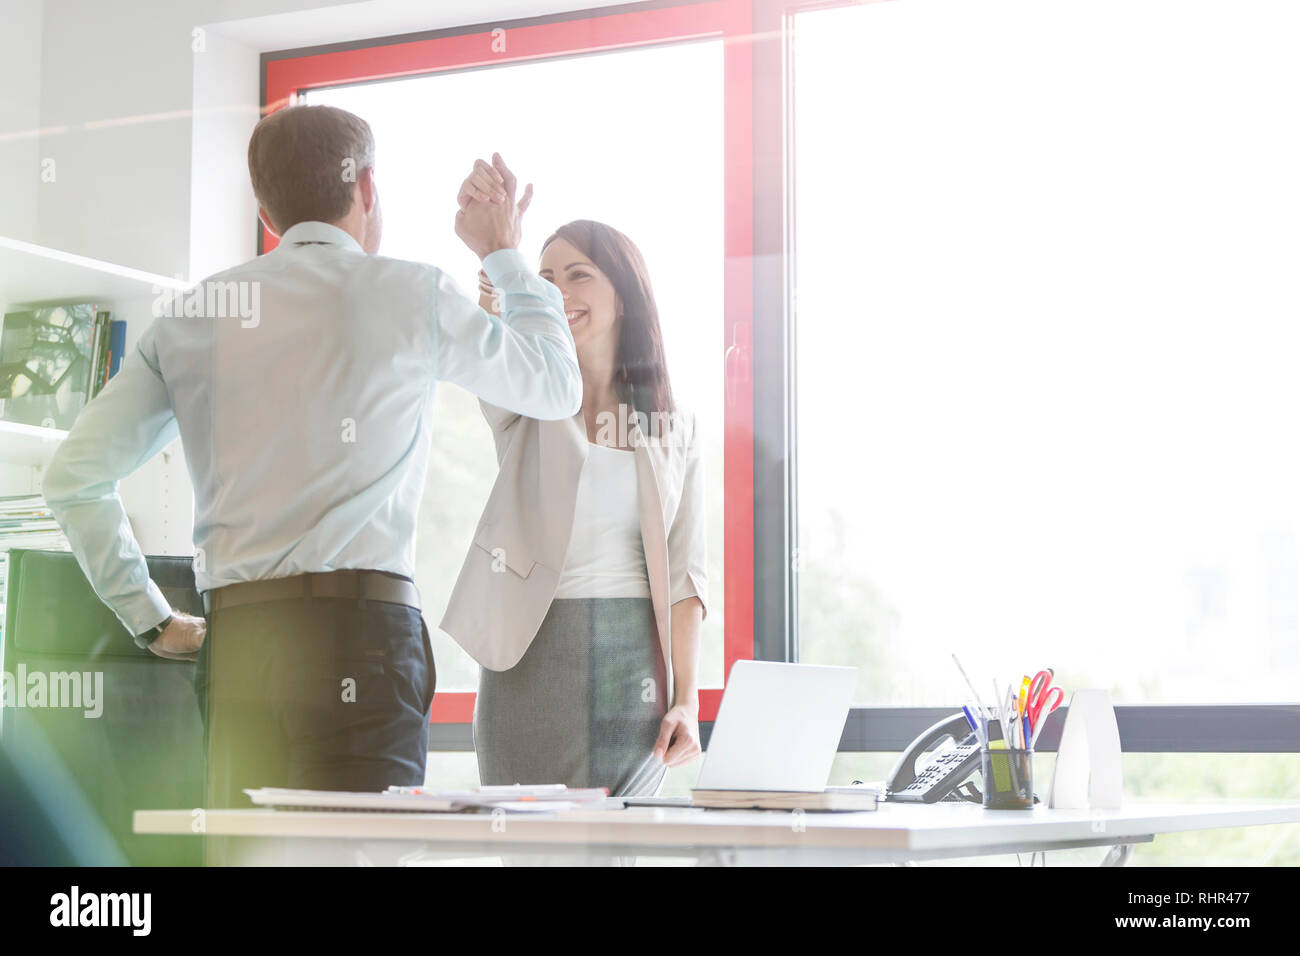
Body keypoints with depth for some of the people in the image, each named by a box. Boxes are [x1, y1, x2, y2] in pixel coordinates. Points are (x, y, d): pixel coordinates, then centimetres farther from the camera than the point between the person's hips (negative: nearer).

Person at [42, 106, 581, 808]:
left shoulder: (191, 316, 14)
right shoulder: (410, 294, 4)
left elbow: (73, 475, 14)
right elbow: (557, 386, 20)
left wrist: (150, 620, 17)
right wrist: (506, 256, 34)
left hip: (233, 638, 4)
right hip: (361, 625, -4)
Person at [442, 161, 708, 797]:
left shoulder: (674, 431, 10)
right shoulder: (527, 403, 7)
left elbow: (684, 575, 6)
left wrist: (687, 699, -3)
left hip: (633, 657, 1)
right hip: (532, 656, -1)